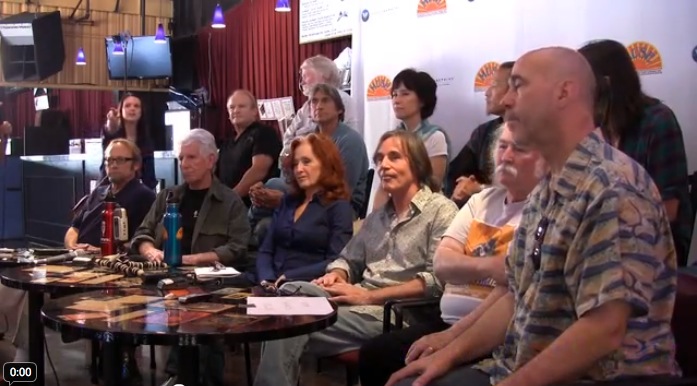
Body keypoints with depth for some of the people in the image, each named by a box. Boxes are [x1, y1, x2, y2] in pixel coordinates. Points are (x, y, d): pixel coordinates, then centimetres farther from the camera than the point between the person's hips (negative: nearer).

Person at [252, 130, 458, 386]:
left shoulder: (441, 211, -2)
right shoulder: (377, 216, 23)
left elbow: (437, 278, -14)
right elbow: (348, 260, 27)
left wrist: (369, 295, -16)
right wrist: (336, 276, 1)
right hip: (358, 305, 7)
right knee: (290, 291, -21)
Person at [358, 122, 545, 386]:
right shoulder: (482, 200, 13)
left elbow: (514, 289, -19)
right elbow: (441, 264, 1)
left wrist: (451, 335, -20)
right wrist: (487, 265, -19)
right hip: (448, 320, 7)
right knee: (374, 354, -8)